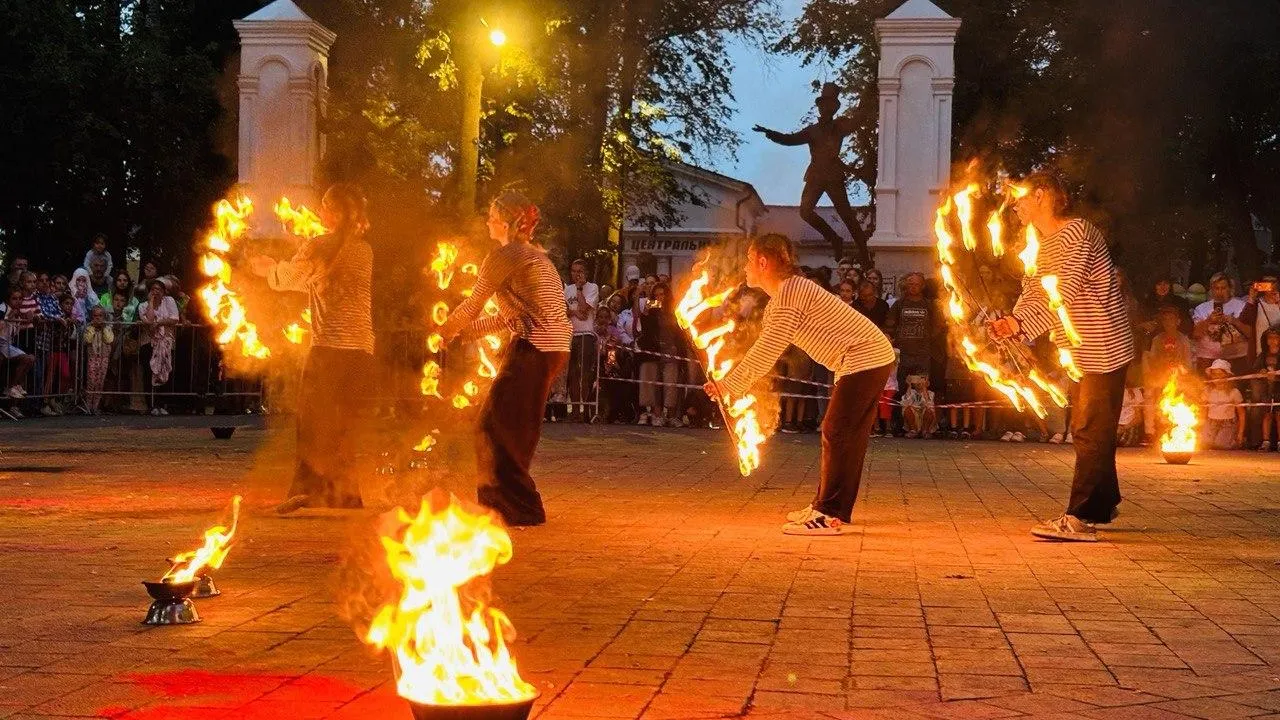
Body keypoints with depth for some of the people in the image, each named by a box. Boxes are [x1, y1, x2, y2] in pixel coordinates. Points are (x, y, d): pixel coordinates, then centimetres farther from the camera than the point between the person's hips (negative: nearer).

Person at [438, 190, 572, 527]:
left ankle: (519, 508, -3)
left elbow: (472, 306, -2)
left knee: (497, 426, -4)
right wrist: (463, 329, 25)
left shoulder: (504, 256, -7)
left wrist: (444, 332, 15)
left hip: (535, 348, -10)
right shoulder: (536, 256, 21)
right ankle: (500, 500, 26)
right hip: (554, 348, 10)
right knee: (513, 429, 17)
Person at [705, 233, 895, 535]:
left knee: (836, 434, -10)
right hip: (872, 358, 10)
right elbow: (762, 351, 19)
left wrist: (728, 385, -12)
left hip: (865, 359, -10)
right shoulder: (778, 300, 17)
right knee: (847, 437, 14)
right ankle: (826, 507, 20)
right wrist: (728, 384, 11)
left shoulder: (789, 293, -16)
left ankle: (829, 516, -10)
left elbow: (767, 353, -18)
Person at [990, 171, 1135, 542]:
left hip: (1104, 348, -10)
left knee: (1090, 431, -11)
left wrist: (1022, 324, -31)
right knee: (1087, 430, 18)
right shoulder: (1044, 246, 14)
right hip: (1083, 352, 11)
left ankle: (1080, 518, -13)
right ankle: (1103, 506, 31)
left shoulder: (1077, 233, -18)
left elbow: (1067, 293, -27)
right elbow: (1032, 293, 10)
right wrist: (1011, 324, -10)